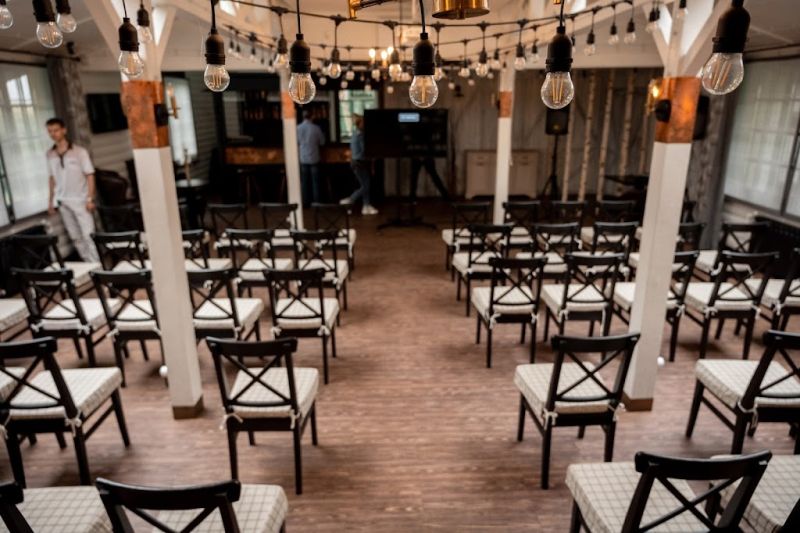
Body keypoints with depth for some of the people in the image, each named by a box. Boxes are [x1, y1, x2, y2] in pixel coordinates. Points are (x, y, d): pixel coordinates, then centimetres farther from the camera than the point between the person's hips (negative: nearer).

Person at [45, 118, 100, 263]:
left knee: (88, 235, -8)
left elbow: (90, 175, -7)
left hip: (80, 200, -5)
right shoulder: (50, 154, 7)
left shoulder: (79, 151, -7)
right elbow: (52, 178, 14)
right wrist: (51, 200, 11)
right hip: (62, 202, 5)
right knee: (75, 237, 9)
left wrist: (90, 198, -12)